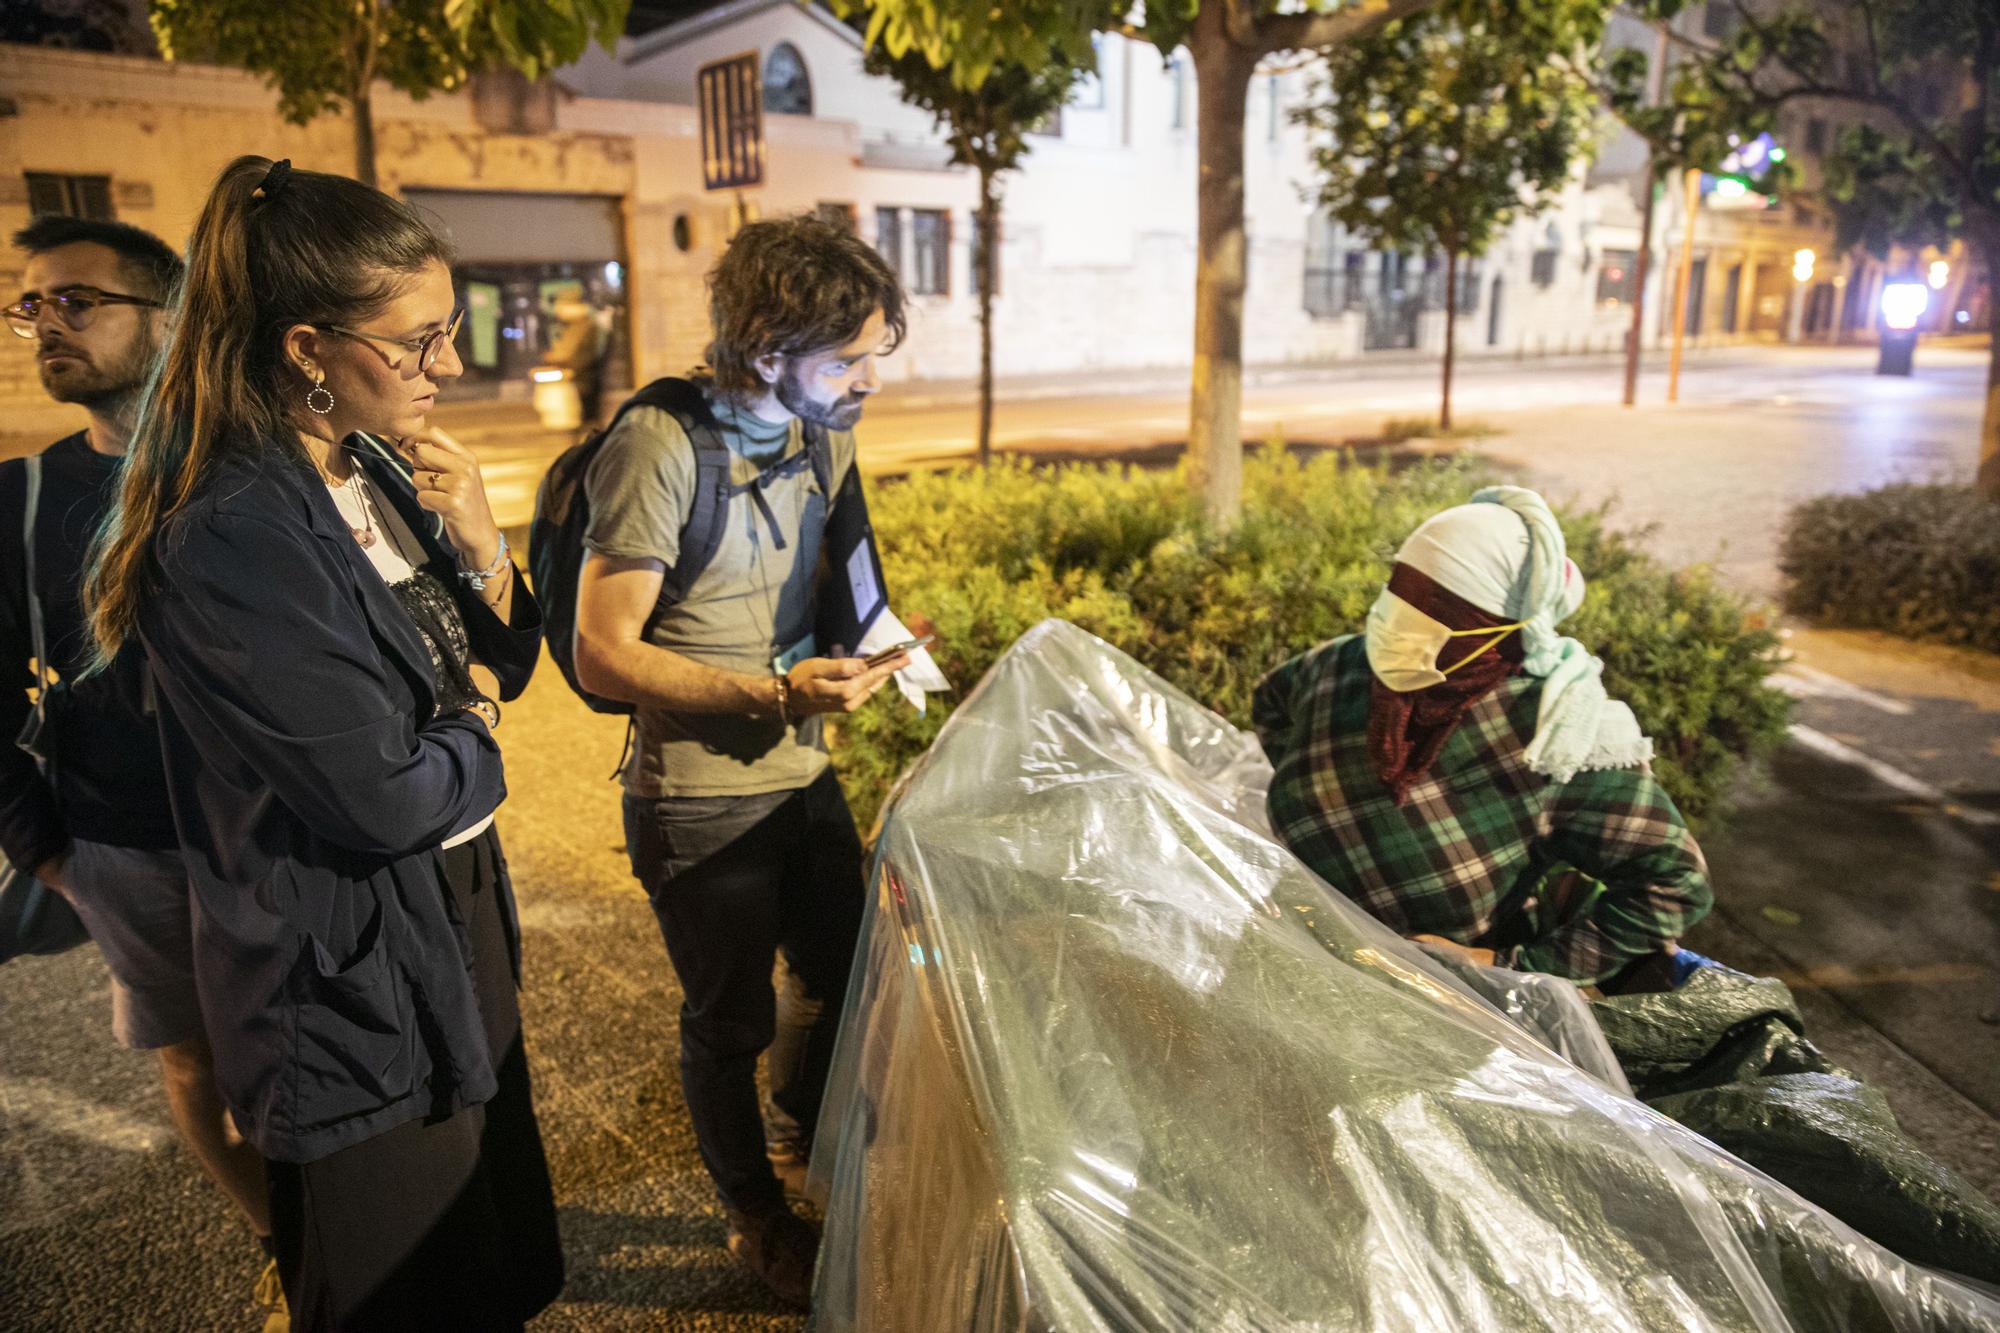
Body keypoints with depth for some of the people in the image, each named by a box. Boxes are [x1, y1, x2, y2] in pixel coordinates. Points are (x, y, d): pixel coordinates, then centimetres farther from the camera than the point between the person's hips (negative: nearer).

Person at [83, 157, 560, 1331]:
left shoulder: (374, 474, 0)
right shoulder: (233, 539, -26)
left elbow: (502, 666, 9)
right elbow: (384, 795, -25)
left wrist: (483, 553, -10)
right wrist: (473, 739, -5)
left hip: (455, 917, 8)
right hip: (355, 980, -8)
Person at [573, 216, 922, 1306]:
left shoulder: (825, 439, 1)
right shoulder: (660, 449, -22)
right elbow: (603, 655, -22)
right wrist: (775, 693, -29)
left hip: (804, 778, 7)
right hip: (700, 804, -7)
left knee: (838, 975, 21)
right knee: (731, 1020, 14)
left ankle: (799, 1140, 52)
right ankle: (756, 1216, 41)